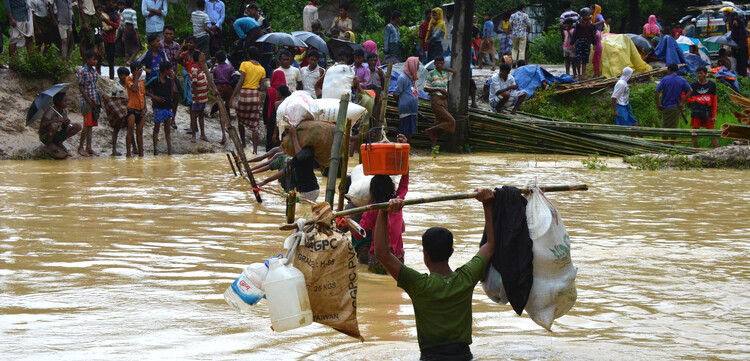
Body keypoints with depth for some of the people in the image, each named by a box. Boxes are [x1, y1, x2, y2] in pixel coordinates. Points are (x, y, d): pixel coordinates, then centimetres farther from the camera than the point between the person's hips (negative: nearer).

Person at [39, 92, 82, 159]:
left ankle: (59, 142, 3)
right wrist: (58, 120, -36)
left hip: (58, 134, 7)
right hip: (45, 136, -7)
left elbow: (64, 128, 6)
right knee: (54, 125, -40)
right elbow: (42, 125, -34)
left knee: (78, 127, -4)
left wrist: (66, 123, -19)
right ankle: (49, 144, -13)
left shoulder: (65, 110, 0)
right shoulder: (51, 110, -22)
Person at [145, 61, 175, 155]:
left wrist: (172, 81, -3)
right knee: (156, 129, 3)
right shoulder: (154, 80, -10)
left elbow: (171, 93, 7)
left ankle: (169, 150, 11)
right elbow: (145, 90, -6)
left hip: (168, 107, 5)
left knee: (168, 129, 8)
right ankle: (156, 150, 5)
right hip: (158, 107, -5)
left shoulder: (169, 80, 5)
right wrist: (154, 97, -16)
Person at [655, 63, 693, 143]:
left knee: (665, 128, 8)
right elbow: (690, 91, -8)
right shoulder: (682, 80, 2)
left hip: (665, 107, -2)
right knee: (674, 128, 8)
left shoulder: (665, 79, -4)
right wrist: (682, 102, -7)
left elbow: (656, 92, -14)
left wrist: (658, 104, -8)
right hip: (676, 107, 2)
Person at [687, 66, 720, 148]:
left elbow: (714, 101, 5)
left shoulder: (712, 85, 5)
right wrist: (691, 100, -3)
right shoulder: (694, 85, 4)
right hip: (696, 112, 1)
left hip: (708, 112, -1)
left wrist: (714, 116, -1)